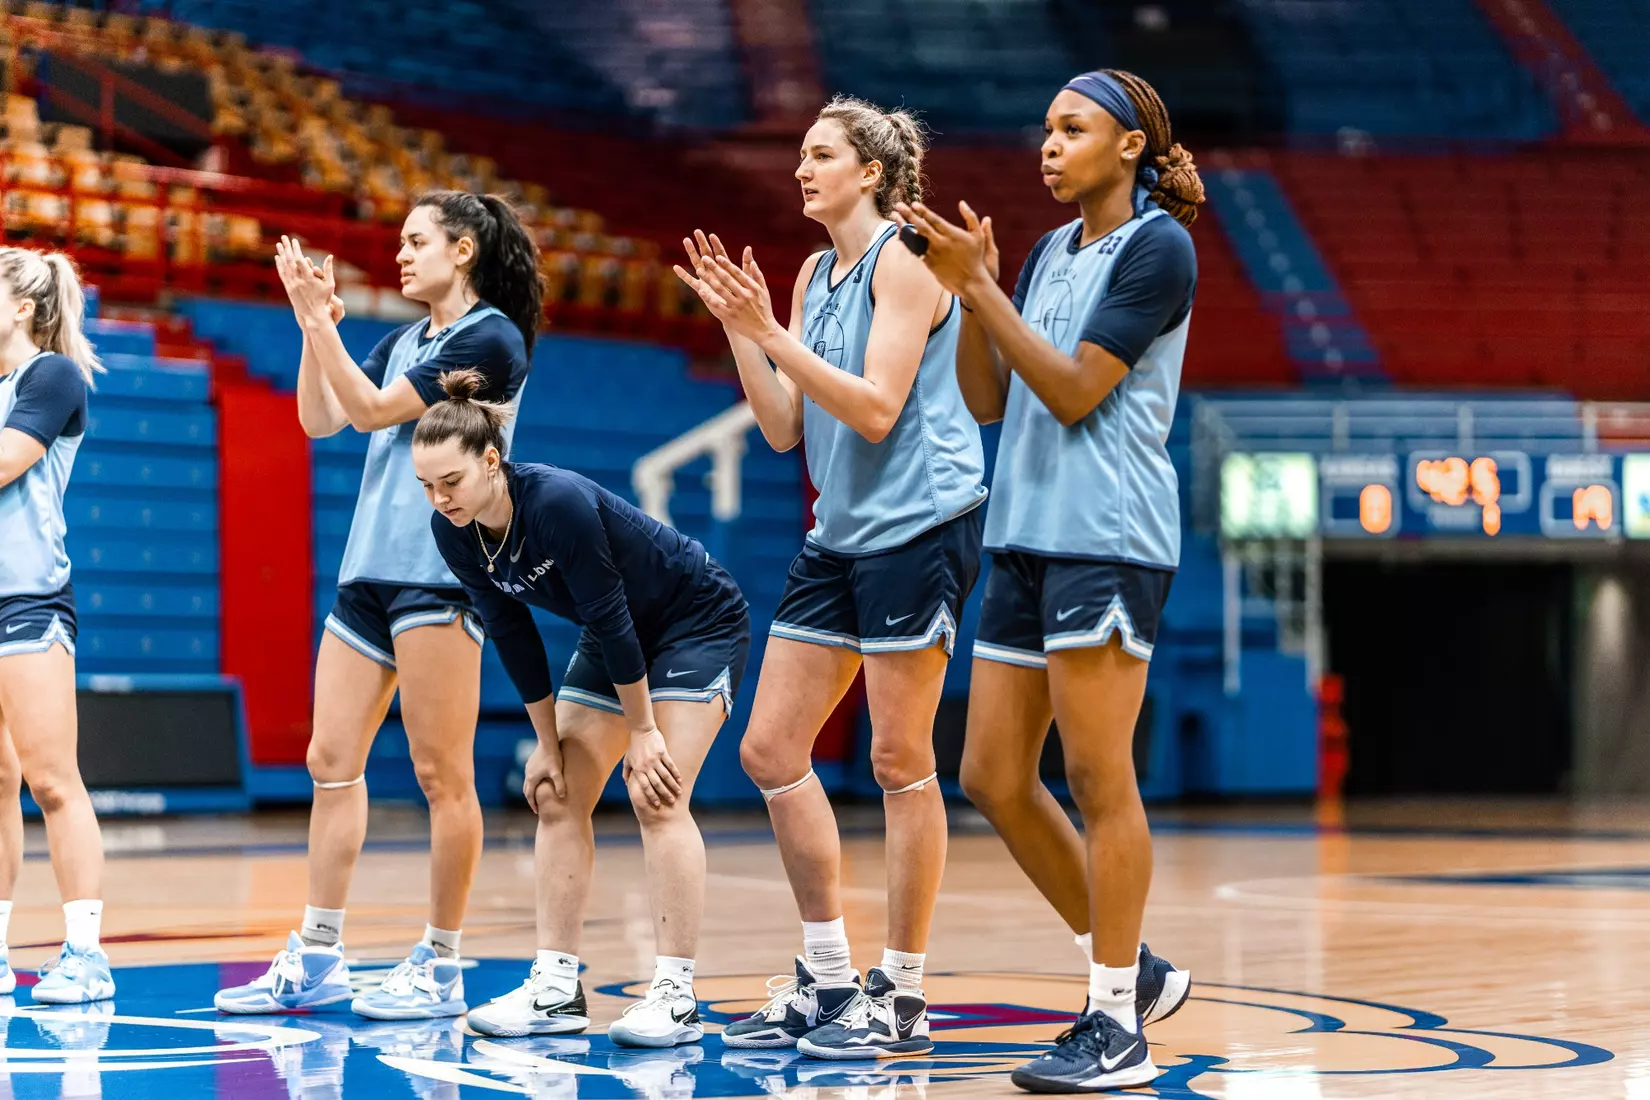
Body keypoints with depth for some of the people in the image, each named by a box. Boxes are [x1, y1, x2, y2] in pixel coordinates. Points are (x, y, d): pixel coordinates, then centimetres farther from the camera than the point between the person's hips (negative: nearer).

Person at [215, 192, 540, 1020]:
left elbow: (372, 411, -11)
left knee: (442, 774, -5)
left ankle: (440, 967, 1)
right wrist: (314, 324, 8)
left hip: (442, 573, -9)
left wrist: (318, 320, -11)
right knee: (332, 760, 6)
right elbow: (320, 418, 18)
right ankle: (316, 959, 11)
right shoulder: (405, 342, 19)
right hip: (369, 570, 9)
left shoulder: (490, 338, -7)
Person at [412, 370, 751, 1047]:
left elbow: (609, 613, -28)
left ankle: (676, 996, -17)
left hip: (699, 623, -8)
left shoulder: (558, 502, -35)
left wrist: (642, 730, -21)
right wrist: (548, 742, -2)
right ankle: (555, 989, 3)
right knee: (557, 797, 0)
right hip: (616, 636, 8)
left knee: (657, 796, -18)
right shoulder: (454, 532, -13)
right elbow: (512, 635, -4)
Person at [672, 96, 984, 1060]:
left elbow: (877, 409, -18)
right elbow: (785, 427, 12)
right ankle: (828, 980, 15)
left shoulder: (902, 261, -10)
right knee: (772, 748, 6)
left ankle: (903, 996, 3)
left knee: (899, 761, -5)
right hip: (841, 535, 9)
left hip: (920, 524, -9)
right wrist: (737, 326, 3)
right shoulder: (815, 274, 14)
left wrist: (772, 333, -20)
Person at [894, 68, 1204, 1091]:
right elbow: (988, 400, 14)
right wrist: (970, 292, 1)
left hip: (1109, 538, -9)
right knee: (996, 778, 8)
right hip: (1025, 536, 9)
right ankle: (1135, 969, 20)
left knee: (1099, 782, -6)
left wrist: (980, 284, -13)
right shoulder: (1049, 252, 17)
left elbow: (1074, 392, -13)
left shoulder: (1157, 247, -6)